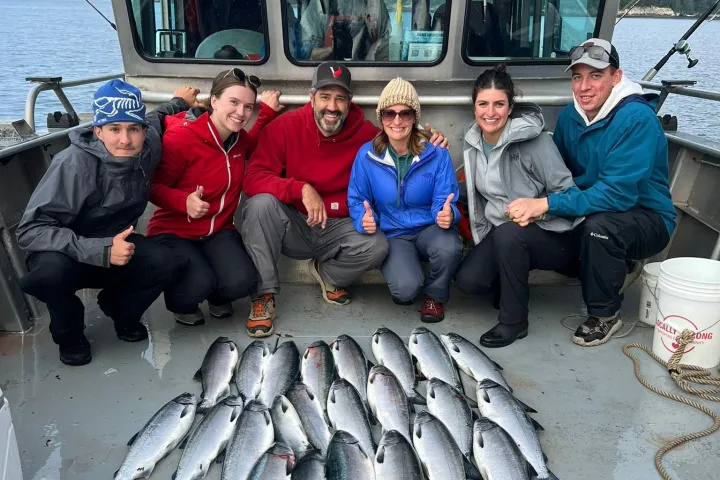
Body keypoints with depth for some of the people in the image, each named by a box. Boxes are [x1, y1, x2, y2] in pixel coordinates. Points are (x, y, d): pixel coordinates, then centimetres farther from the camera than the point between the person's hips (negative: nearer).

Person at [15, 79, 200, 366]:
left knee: (162, 263, -25)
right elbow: (31, 230, -32)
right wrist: (101, 251, -42)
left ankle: (121, 311, 9)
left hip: (117, 247, 4)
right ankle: (69, 334, -3)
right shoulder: (75, 164, -29)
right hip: (66, 256, -4)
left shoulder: (148, 148, -13)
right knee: (50, 270, -38)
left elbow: (156, 118, 13)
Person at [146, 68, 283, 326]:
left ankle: (217, 297, 15)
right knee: (199, 284, -31)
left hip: (218, 231, 5)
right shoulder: (181, 137, -19)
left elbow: (253, 146, 28)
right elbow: (152, 187, -14)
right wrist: (184, 201, -34)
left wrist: (267, 113, 12)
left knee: (242, 282, -24)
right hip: (174, 232, -4)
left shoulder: (239, 137, 1)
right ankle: (182, 304, 10)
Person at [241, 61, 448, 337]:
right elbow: (254, 178, -19)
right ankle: (264, 293, -13)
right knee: (261, 204, -31)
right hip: (293, 225, -1)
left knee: (377, 246, -26)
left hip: (339, 228, 2)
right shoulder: (286, 126, -12)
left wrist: (428, 145, -13)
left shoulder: (366, 133, -7)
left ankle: (327, 273, 9)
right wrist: (302, 189, -33)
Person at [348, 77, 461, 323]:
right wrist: (365, 219, -22)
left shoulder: (436, 154, -10)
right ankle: (404, 288, 15)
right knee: (406, 289, -29)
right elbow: (357, 201, 1)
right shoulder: (367, 155, -7)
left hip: (429, 229, 1)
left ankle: (435, 295, 0)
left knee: (449, 247, -36)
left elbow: (444, 201, -11)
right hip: (393, 235, 0)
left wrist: (447, 214, -36)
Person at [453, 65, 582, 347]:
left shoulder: (533, 139, -19)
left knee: (508, 233, -36)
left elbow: (567, 192, -16)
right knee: (468, 280, -16)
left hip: (549, 235, -5)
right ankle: (514, 285, 18)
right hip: (500, 234, 5)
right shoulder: (474, 142, 0)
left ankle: (514, 321, -16)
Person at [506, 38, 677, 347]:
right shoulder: (570, 116, -2)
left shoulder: (637, 119, -24)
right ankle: (618, 267, 15)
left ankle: (605, 314, -9)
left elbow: (617, 193, -31)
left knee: (598, 226, -37)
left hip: (648, 218, -7)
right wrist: (533, 205, -19)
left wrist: (546, 204, -37)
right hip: (592, 211, 7)